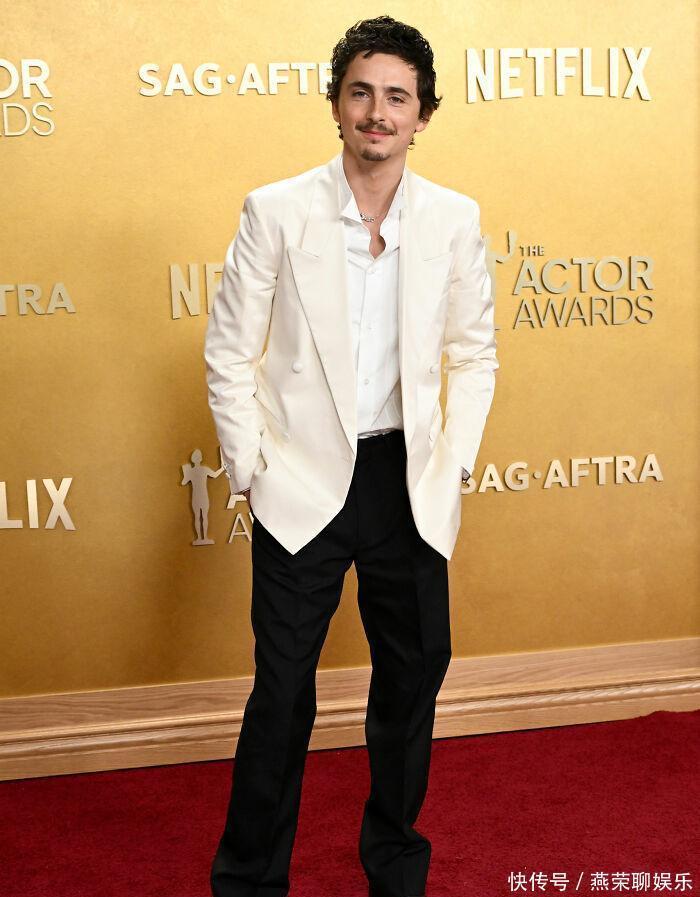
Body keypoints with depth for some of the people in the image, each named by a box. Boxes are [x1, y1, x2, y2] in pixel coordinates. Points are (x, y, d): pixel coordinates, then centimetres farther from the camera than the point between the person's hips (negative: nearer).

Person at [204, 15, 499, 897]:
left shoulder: (454, 218, 0)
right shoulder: (275, 211, -7)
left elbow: (474, 354, 7)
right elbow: (229, 353, -3)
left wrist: (450, 465, 1)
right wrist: (252, 472, -6)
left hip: (409, 483, 3)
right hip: (304, 484, -3)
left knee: (414, 673, 15)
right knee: (282, 691, 5)